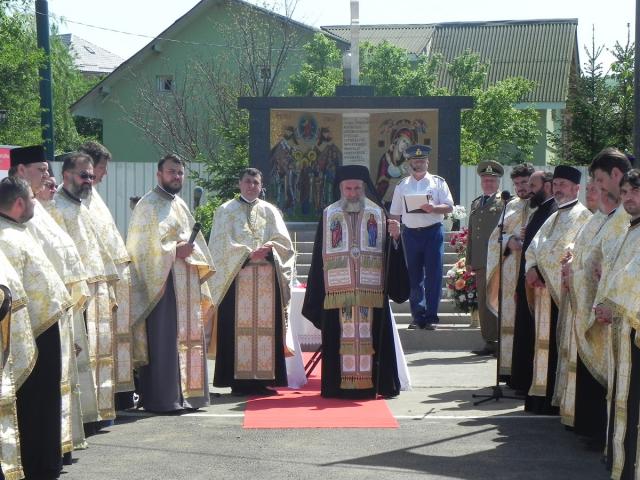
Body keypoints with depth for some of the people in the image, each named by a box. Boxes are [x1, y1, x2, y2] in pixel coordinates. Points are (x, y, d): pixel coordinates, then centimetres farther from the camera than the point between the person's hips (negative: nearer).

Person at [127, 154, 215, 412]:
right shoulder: (148, 205, -5)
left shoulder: (180, 205, 19)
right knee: (163, 342, -9)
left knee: (187, 338, 8)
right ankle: (162, 398, -6)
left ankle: (185, 394, 14)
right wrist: (175, 252, -16)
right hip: (162, 282, -8)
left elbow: (194, 240, 23)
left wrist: (190, 251, 3)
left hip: (187, 284, 8)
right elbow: (142, 245, -14)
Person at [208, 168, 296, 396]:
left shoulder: (270, 211, 17)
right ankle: (239, 381, -7)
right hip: (237, 278, -3)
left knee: (265, 325, -2)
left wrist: (269, 248, -11)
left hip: (266, 279, 3)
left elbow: (283, 241, 9)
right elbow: (223, 244, -2)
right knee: (239, 326, -7)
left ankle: (264, 378, 0)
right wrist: (248, 254, -13)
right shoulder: (226, 211, 9)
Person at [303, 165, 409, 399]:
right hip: (338, 292, 0)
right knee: (342, 338, -2)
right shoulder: (329, 215, 9)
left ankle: (372, 384, 4)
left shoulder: (378, 214, 10)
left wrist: (395, 237, -16)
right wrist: (316, 295, 1)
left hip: (371, 291, 0)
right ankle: (341, 386, 1)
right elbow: (319, 257, 7)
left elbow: (390, 253, 5)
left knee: (369, 338, -1)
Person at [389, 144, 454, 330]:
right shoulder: (402, 186, 14)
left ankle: (431, 317, 0)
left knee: (433, 275, -5)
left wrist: (433, 208, -16)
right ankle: (418, 317, 11)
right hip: (410, 233, 2)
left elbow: (449, 207, 1)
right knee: (414, 277, 5)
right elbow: (395, 214, 15)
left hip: (433, 232, -2)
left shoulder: (438, 182, 7)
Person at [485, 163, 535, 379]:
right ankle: (510, 367, 5)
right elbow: (497, 235, 17)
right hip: (511, 271, 5)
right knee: (510, 319, 2)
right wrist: (509, 241, -4)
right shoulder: (512, 207, 20)